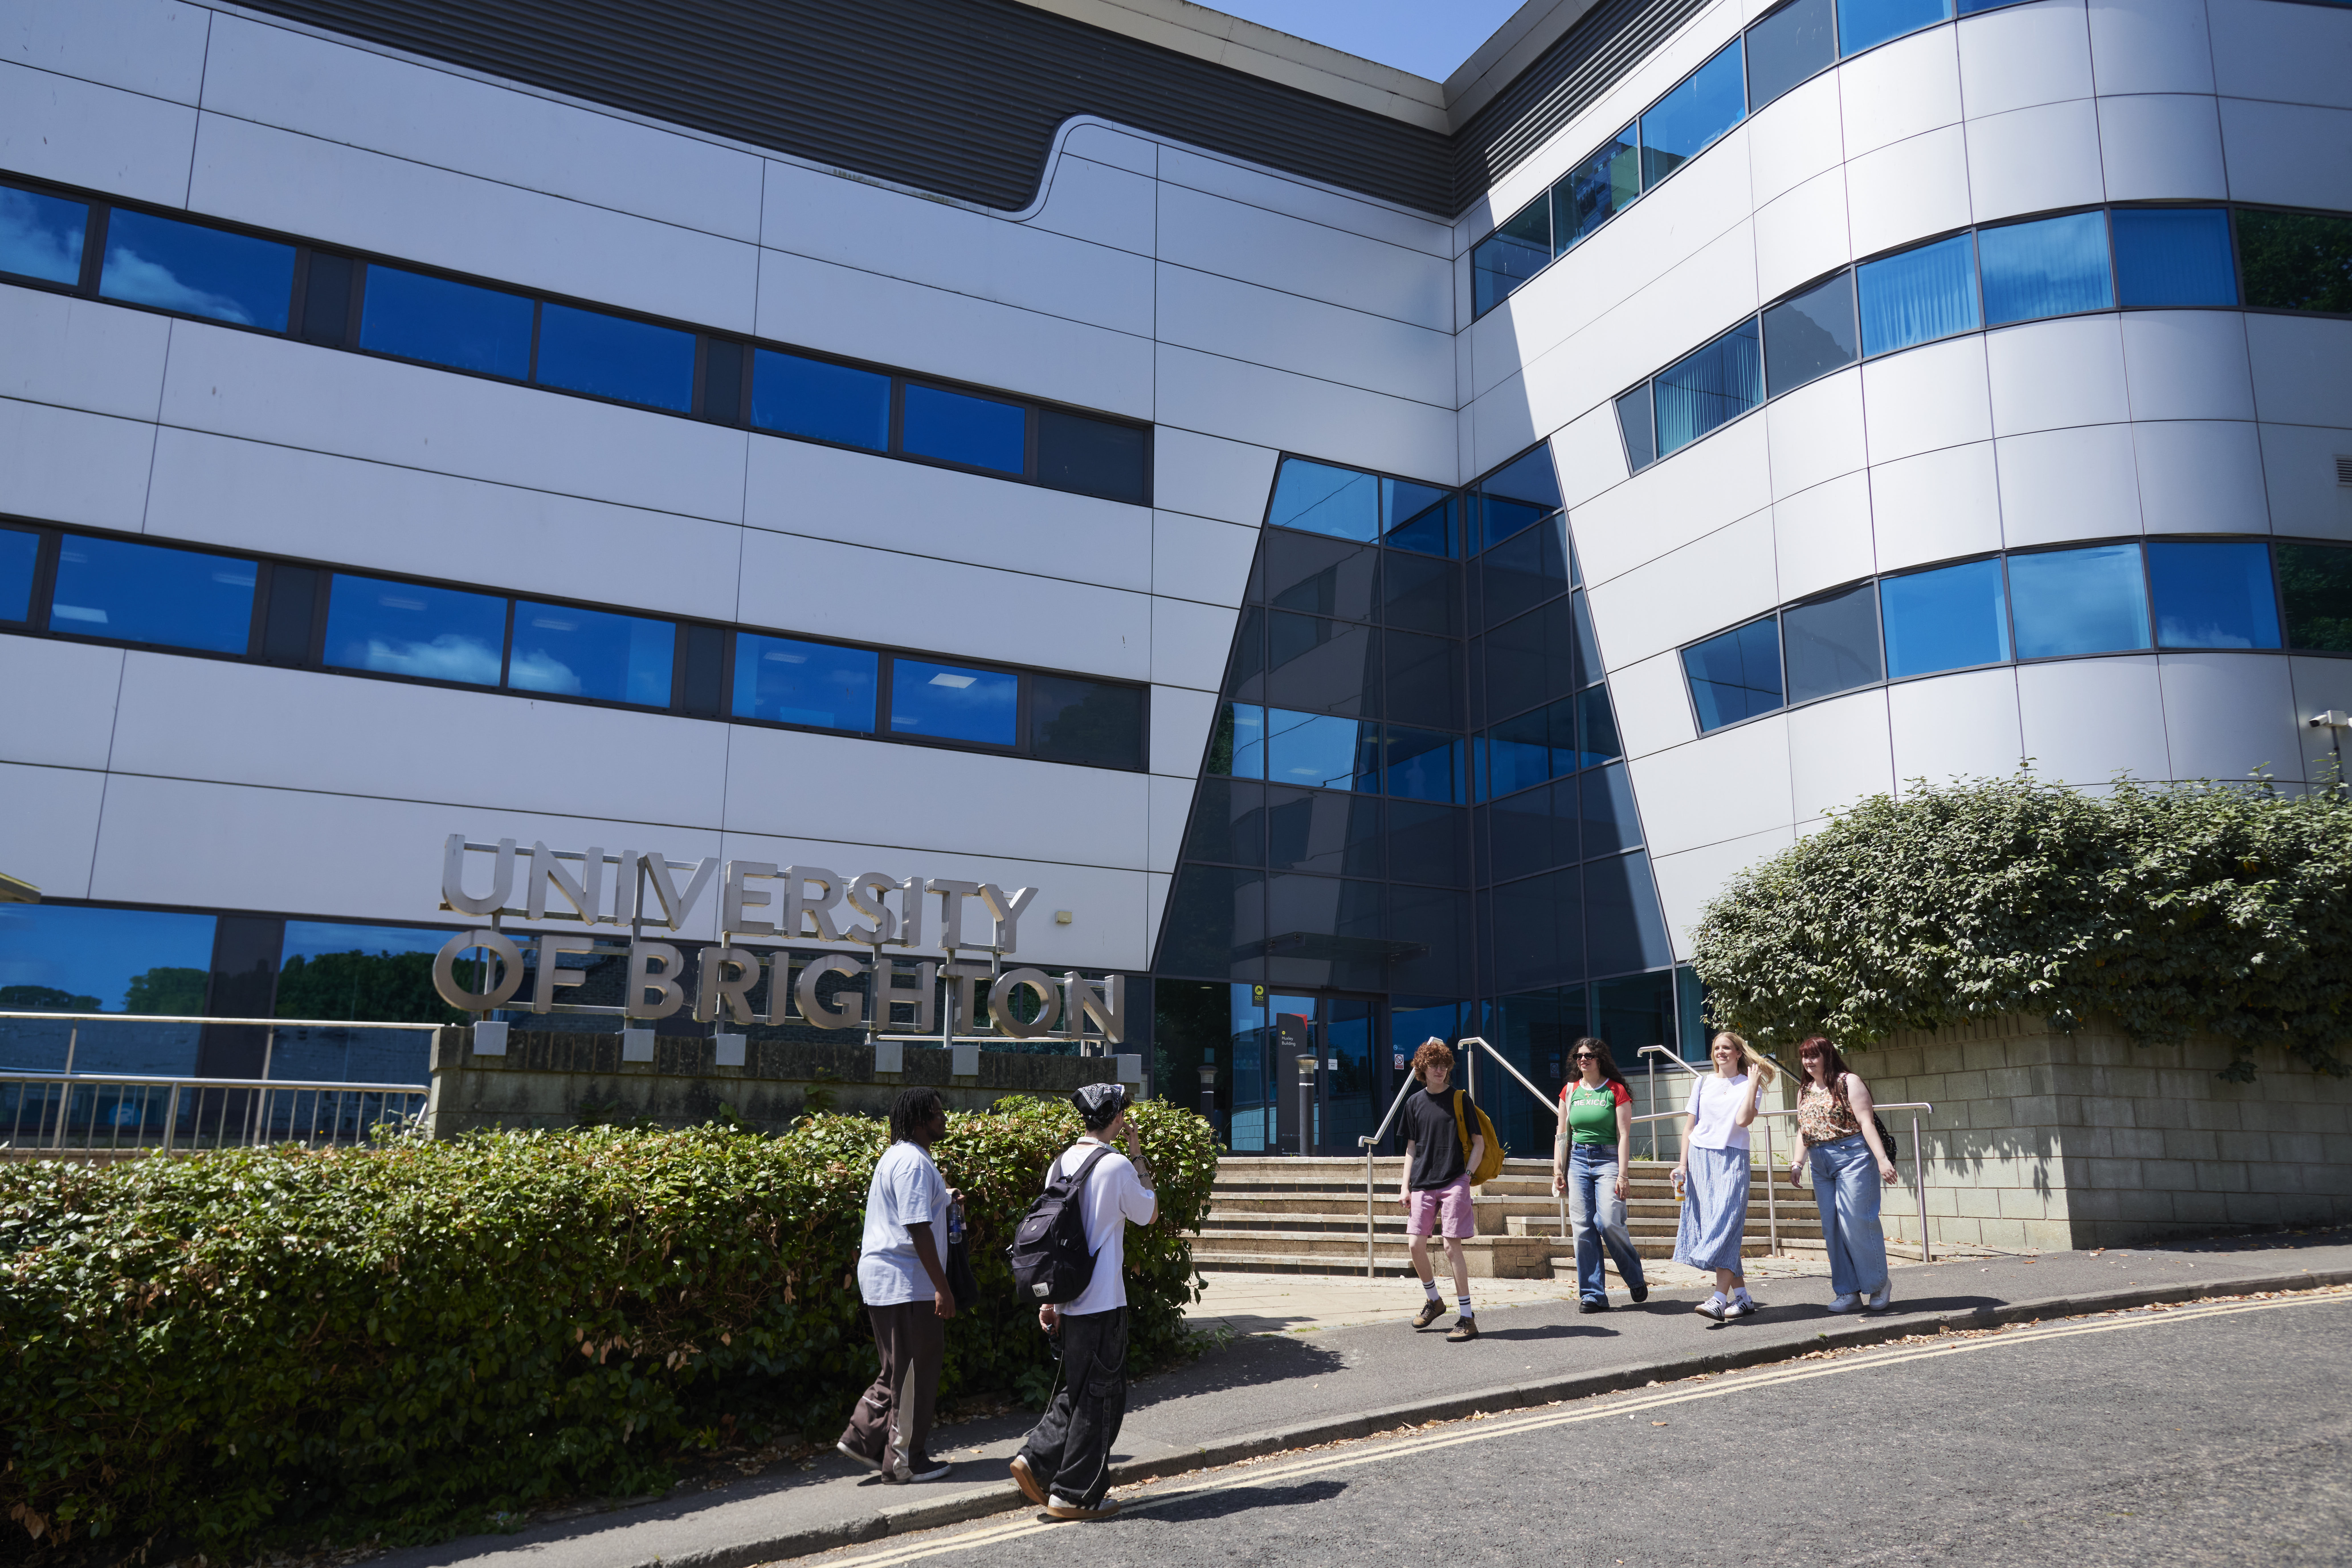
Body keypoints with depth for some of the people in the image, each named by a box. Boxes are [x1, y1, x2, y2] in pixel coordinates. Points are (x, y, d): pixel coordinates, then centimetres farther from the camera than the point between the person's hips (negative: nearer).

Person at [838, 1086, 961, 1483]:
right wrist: (942, 1287, -22)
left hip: (885, 1280, 10)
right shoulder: (913, 1162, -18)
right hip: (904, 1283, -10)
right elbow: (917, 1228, -23)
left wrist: (942, 1198, 27)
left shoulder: (898, 1157, 17)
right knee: (913, 1371, 0)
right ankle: (905, 1461, 8)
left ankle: (862, 1438, 19)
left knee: (901, 1368, 19)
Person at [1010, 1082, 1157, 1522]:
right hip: (1103, 1303, -7)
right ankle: (1074, 1495, 9)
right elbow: (1149, 1214, 2)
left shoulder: (1061, 1164, 6)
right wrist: (1138, 1157, 4)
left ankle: (1035, 1459, 10)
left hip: (1069, 1300, 7)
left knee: (1077, 1391, 21)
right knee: (1100, 1397, 4)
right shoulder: (1117, 1165, -14)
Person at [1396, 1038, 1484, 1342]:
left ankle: (1468, 1319, -1)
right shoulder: (1415, 1102, 10)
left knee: (1452, 1247, -9)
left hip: (1453, 1183, -4)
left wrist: (1467, 1175, -8)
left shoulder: (1460, 1099, 1)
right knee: (1416, 1245, 0)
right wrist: (1405, 1185, 9)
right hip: (1422, 1185, 4)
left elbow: (1479, 1143, 3)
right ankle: (1434, 1300, 25)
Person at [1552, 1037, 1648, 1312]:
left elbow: (1624, 1135, -4)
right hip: (1578, 1159, 4)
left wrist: (1622, 1175, -11)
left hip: (1607, 1159, -4)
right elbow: (1562, 1134, 15)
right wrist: (1558, 1170, 7)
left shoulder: (1616, 1091, 0)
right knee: (1583, 1226, -3)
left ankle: (1636, 1279, 10)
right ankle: (1593, 1295, 3)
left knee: (1609, 1222, -16)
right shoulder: (1570, 1091, 12)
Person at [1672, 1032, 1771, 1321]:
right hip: (1700, 1157, 4)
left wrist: (1753, 1084, -7)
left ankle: (1719, 1299, -19)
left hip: (1733, 1159, -3)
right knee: (1709, 1225, 1)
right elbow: (1689, 1125, 12)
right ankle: (1742, 1298, 8)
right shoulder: (1702, 1082, 13)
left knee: (1726, 1224, -13)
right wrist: (1683, 1164, 4)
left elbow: (1743, 1120, -12)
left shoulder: (1748, 1084, 5)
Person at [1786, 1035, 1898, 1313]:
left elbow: (1866, 1121, -11)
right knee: (1832, 1227, 4)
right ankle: (1849, 1292, 10)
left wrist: (1882, 1159, -18)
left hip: (1853, 1156, -7)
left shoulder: (1849, 1082, -4)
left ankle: (1880, 1284, 7)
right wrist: (1797, 1163, 7)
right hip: (1821, 1165, 7)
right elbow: (1804, 1131, 19)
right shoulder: (1804, 1092, 15)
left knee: (1856, 1222, -10)